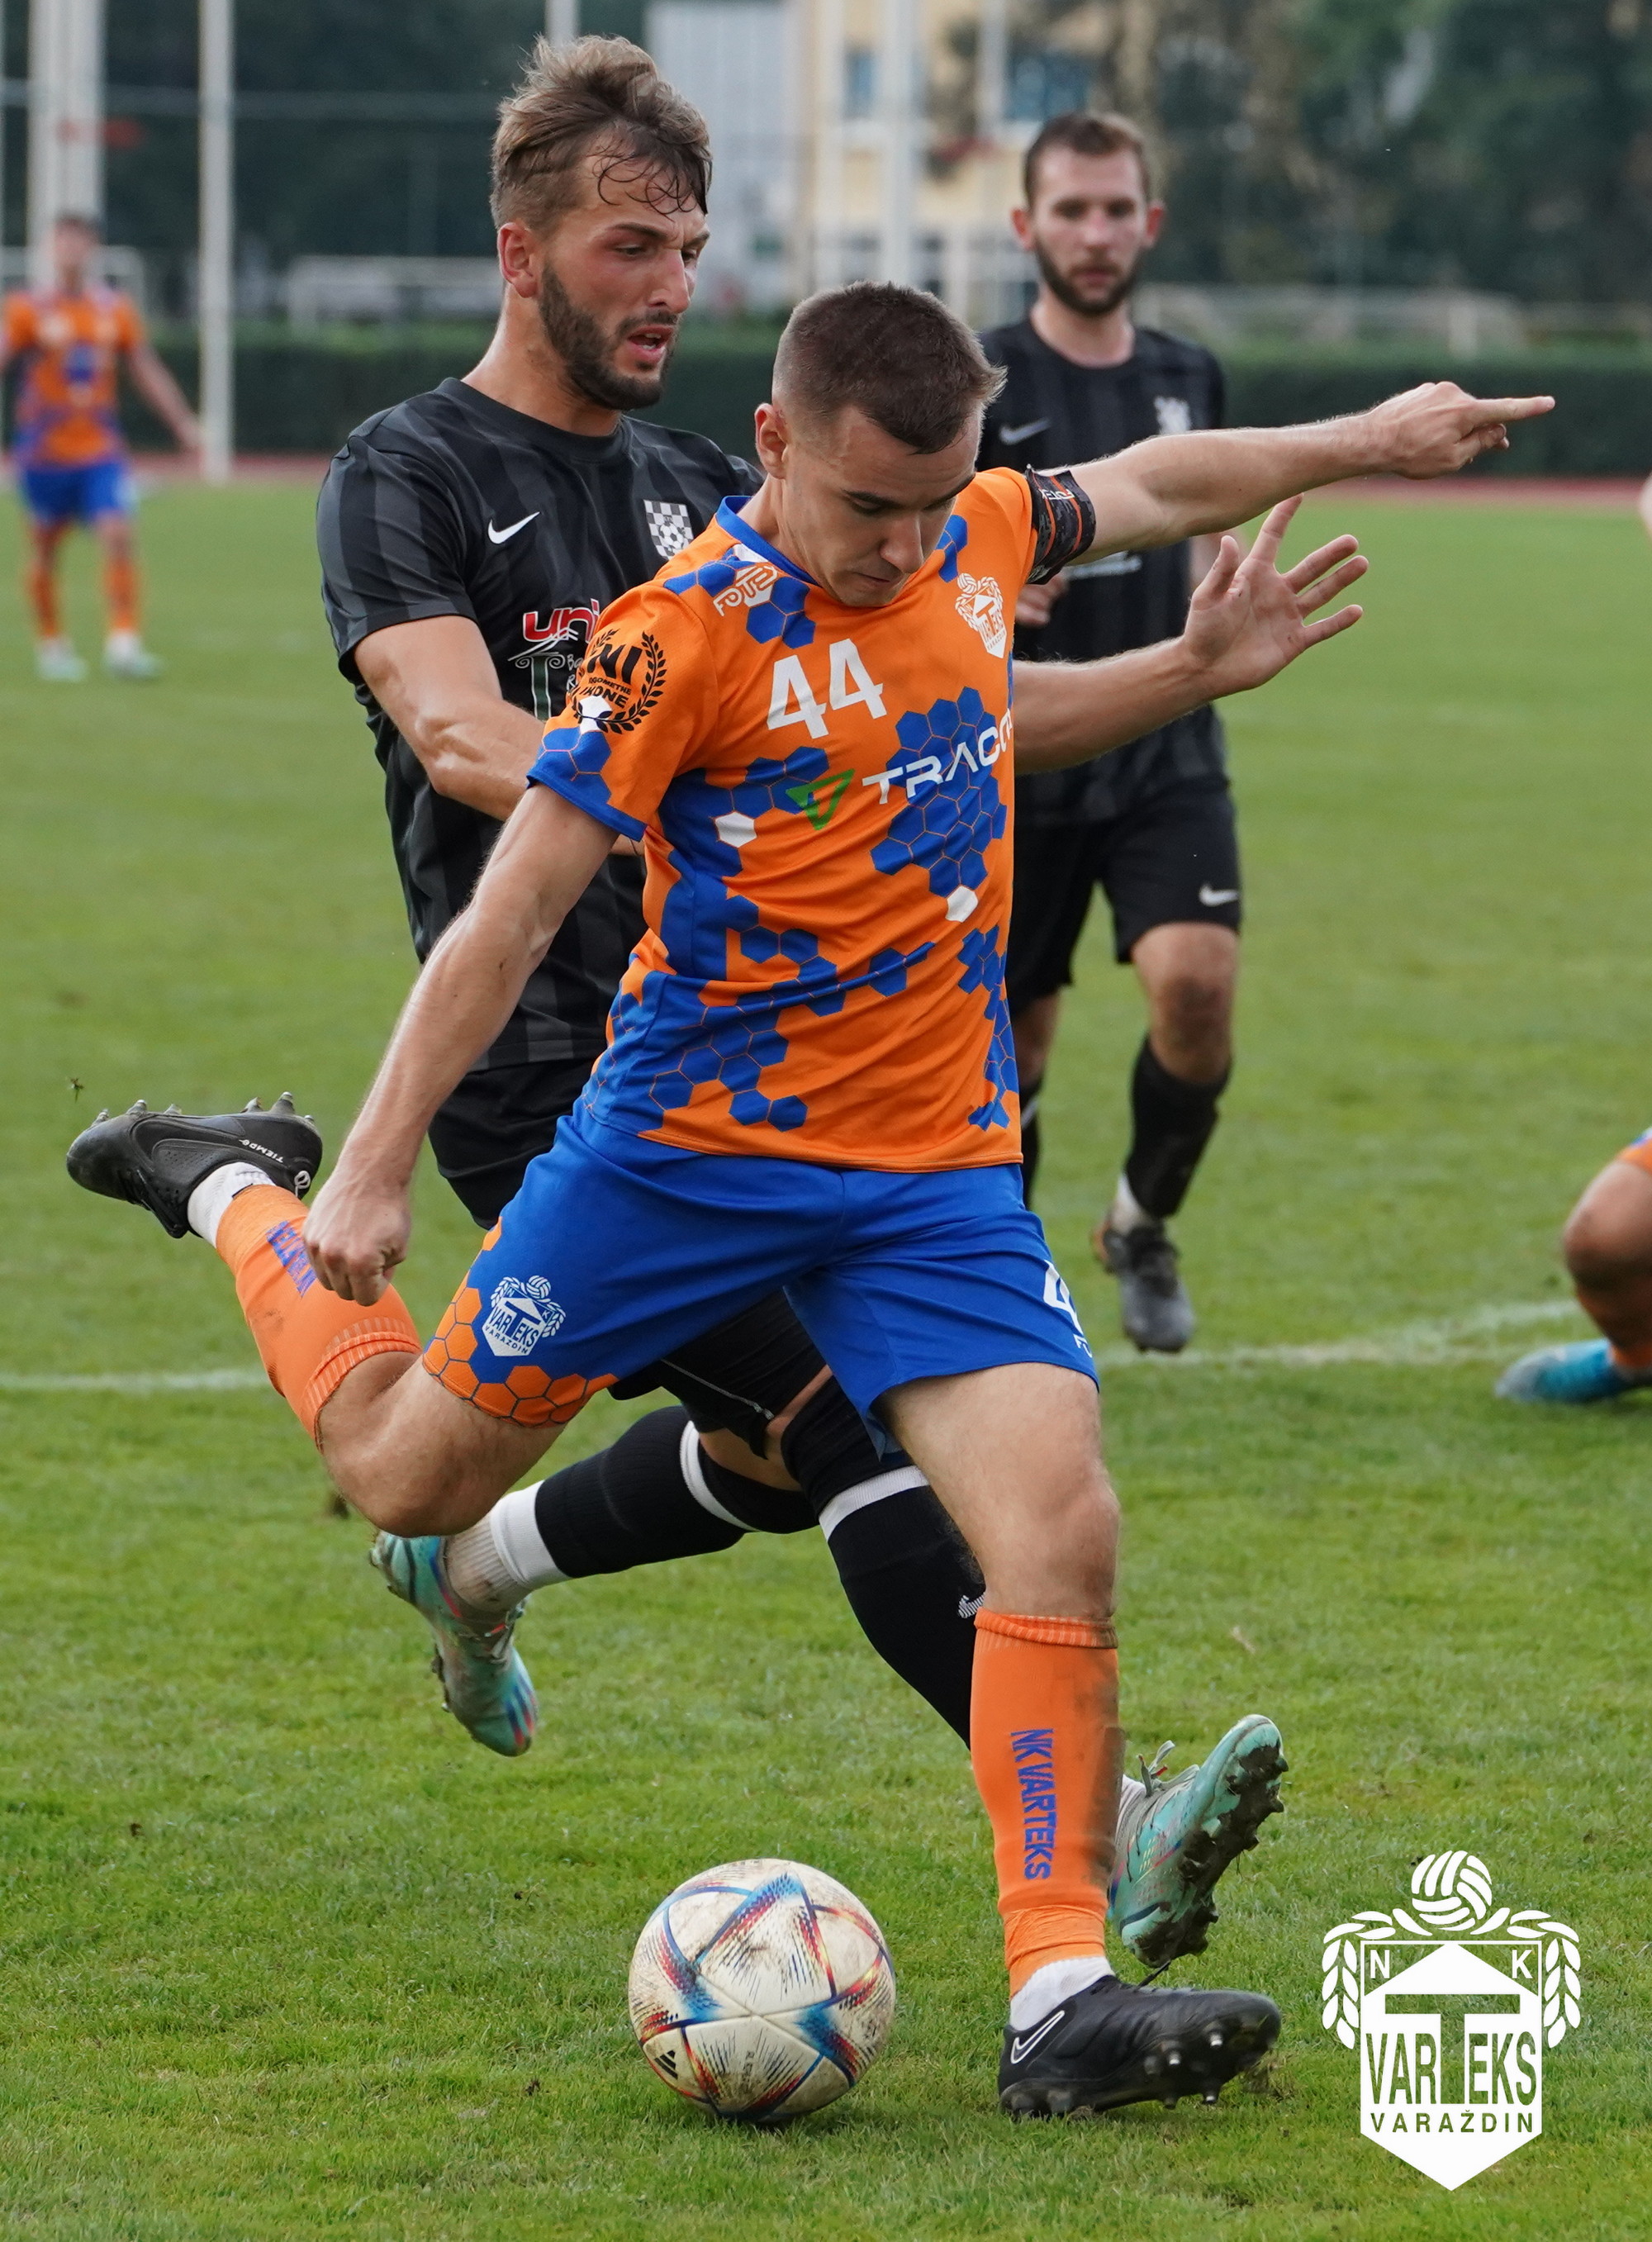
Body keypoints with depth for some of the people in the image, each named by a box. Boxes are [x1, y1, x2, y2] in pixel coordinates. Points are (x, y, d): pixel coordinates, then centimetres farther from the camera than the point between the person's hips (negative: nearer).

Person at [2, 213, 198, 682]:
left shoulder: (116, 310, 6)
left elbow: (147, 371, 13)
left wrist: (183, 422, 11)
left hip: (100, 451, 1)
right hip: (44, 450, -1)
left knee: (118, 535, -16)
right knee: (44, 550, 7)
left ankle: (123, 643, -16)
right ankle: (51, 646, 23)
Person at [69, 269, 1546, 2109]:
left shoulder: (975, 538, 1)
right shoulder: (691, 628, -17)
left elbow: (1149, 485, 25)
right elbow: (514, 907, -16)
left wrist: (1359, 442, 28)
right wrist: (373, 1169, -16)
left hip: (939, 1166, 4)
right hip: (690, 1146, -4)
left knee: (1061, 1531, -16)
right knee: (404, 1472, 12)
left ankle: (1060, 1996, -16)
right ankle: (242, 1198, 42)